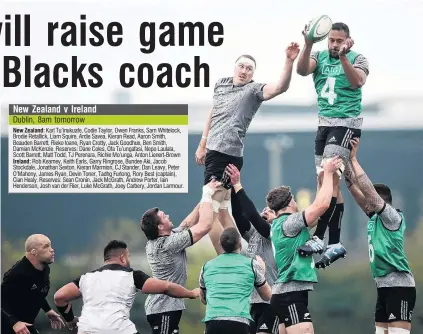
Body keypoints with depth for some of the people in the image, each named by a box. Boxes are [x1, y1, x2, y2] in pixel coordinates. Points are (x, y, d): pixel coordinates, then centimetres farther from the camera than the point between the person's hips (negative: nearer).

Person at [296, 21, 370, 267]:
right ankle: (335, 244, 13)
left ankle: (318, 238, -20)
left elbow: (357, 82, -23)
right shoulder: (320, 57, 8)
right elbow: (302, 70, -11)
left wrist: (343, 56, -36)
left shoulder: (358, 59, -4)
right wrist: (309, 45, -27)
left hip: (346, 124, -6)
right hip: (324, 124, 6)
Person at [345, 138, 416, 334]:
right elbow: (357, 191, 13)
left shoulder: (393, 218, -9)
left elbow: (368, 189, -17)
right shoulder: (374, 218, 14)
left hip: (399, 285, -9)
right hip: (383, 286, 9)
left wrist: (353, 159, -14)